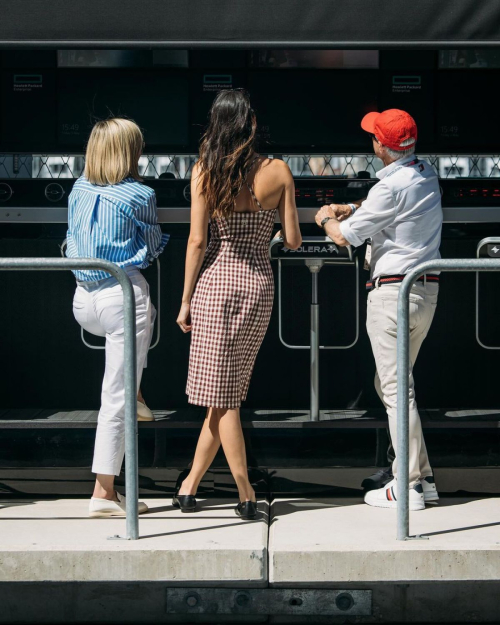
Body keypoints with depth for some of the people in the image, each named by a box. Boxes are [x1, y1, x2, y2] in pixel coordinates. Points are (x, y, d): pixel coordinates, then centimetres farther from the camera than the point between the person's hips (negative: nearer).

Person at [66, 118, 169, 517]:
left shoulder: (79, 191, 7)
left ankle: (134, 396, 30)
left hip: (84, 299, 6)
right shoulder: (140, 195, -8)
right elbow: (154, 249, 4)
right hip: (123, 294, -6)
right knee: (116, 397, -2)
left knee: (146, 317, 39)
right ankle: (104, 493, -1)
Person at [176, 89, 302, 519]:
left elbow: (198, 241, -7)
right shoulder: (278, 172, -2)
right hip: (260, 283, 2)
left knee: (222, 394, 3)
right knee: (228, 392, 13)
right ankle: (191, 484, 20)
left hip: (216, 281, -2)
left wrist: (186, 300, 1)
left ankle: (246, 495, 1)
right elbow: (293, 241, 0)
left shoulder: (205, 172, -6)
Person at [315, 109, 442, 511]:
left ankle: (409, 487, -4)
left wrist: (326, 220, 12)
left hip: (394, 291, -9)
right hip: (427, 290, 9)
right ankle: (423, 477, 16)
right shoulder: (426, 174, 11)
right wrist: (350, 208, 21)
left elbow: (344, 236, -8)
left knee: (396, 388, -5)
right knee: (389, 384, 17)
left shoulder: (391, 187, -17)